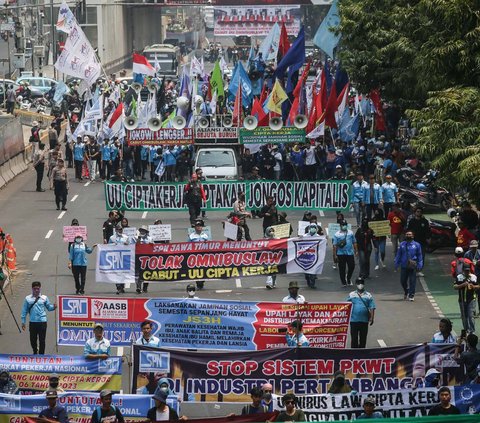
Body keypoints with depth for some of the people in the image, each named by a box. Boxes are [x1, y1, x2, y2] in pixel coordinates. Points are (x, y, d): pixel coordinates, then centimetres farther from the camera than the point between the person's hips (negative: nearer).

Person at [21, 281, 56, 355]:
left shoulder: (44, 298, 3)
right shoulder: (28, 299, 2)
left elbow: (49, 307, 8)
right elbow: (24, 311, 6)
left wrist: (53, 307, -14)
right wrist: (23, 322, 4)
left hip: (42, 322, -1)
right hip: (33, 322, 1)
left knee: (42, 340, 1)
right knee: (33, 340, 12)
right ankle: (35, 352, 39)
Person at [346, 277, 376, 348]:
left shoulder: (368, 295, 5)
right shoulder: (351, 295, 5)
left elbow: (372, 308, 2)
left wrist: (372, 318, -7)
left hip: (364, 321, 1)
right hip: (353, 320, -1)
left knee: (363, 339, 7)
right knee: (354, 338, 1)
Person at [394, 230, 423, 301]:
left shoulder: (416, 245, 4)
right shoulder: (402, 245, 8)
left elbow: (419, 256, 7)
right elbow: (398, 255, 12)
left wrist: (419, 266, 0)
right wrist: (396, 265, 8)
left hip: (413, 266, -2)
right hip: (404, 266, 2)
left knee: (412, 281, -2)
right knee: (403, 281, 8)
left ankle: (411, 295, 5)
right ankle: (406, 292, 34)